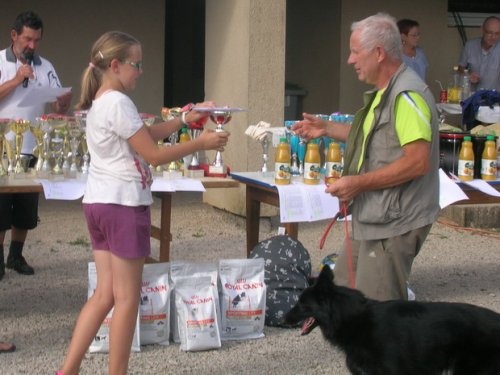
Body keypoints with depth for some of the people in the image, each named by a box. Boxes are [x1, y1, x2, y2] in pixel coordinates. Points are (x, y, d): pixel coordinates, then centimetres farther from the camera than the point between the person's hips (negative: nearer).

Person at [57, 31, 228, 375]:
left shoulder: (99, 102, 13)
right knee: (127, 298, 0)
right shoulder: (118, 103, -17)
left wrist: (184, 120, 12)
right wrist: (201, 143, -8)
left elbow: (147, 134, 19)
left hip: (99, 203, 10)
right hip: (123, 204, -10)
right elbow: (154, 154, -16)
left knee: (105, 294, 12)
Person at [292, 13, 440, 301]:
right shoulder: (384, 93, 14)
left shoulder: (407, 95, -20)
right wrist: (327, 128, 22)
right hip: (373, 218, 11)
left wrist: (359, 183, -23)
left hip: (394, 223, -11)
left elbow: (418, 162, -27)